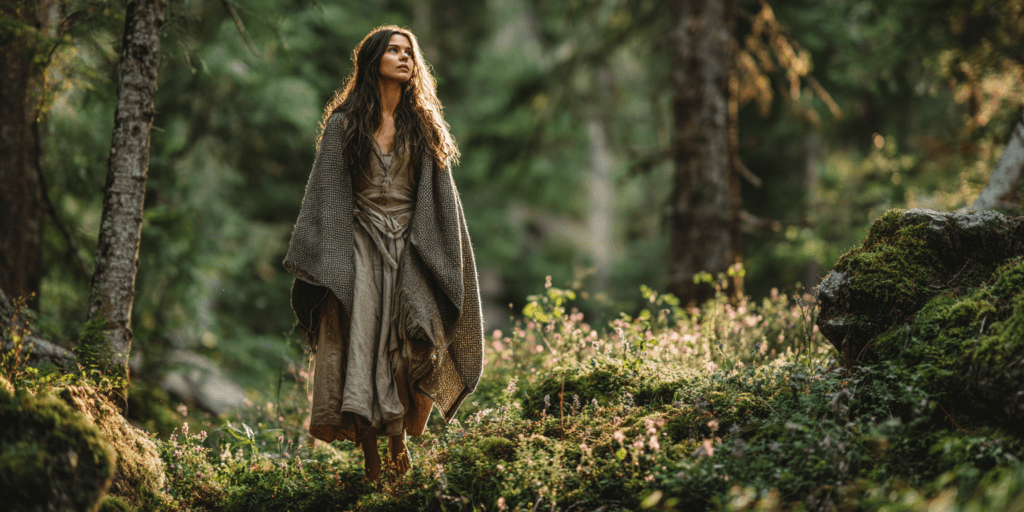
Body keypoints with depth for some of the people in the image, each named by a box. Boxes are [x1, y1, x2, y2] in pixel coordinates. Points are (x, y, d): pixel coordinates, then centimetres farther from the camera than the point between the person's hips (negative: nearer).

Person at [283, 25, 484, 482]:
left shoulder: (424, 126, 12)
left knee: (426, 344, -19)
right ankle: (372, 466, 0)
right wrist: (320, 265, -3)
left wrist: (444, 263, 4)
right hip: (359, 250, -1)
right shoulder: (343, 125, 6)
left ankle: (401, 440, 1)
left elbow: (441, 198, 12)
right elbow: (325, 196, 4)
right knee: (362, 354, -9)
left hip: (411, 250, 1)